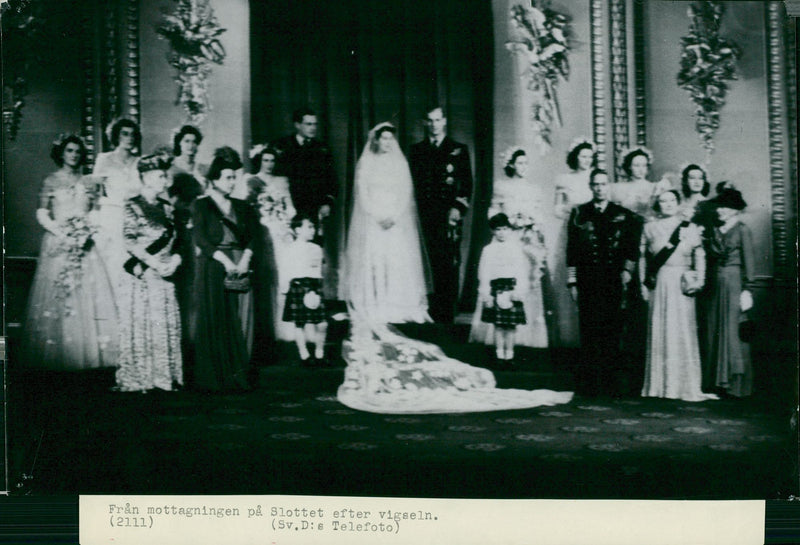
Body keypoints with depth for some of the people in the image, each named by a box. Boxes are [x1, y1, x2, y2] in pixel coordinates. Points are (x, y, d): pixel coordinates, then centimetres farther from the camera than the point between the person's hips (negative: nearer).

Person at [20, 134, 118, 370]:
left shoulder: (88, 183, 13)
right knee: (56, 298, -6)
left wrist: (89, 230, -6)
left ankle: (88, 355, 0)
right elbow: (41, 214, 0)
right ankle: (58, 357, -2)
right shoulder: (51, 182, 5)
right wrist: (61, 232, -12)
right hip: (58, 244, -3)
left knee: (88, 295, -3)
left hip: (84, 245, 3)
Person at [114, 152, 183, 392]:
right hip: (140, 276, -5)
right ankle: (137, 379, 4)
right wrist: (154, 263, -17)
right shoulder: (133, 206, -5)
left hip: (164, 277, 5)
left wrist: (175, 260, -4)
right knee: (140, 326, -2)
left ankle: (163, 377, 10)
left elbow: (175, 242, 15)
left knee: (166, 325, 3)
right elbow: (130, 242, -12)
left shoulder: (167, 208, 13)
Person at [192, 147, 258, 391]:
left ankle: (238, 375, 4)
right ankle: (214, 378, 0)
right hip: (212, 268, -4)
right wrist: (225, 261, -16)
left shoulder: (240, 207, 15)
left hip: (239, 266, 4)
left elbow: (251, 235, 7)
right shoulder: (202, 205, 2)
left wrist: (245, 259, -11)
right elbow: (200, 238, -8)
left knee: (240, 323, -1)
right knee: (215, 323, -5)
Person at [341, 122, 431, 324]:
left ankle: (399, 308, -5)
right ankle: (373, 308, -8)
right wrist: (378, 216, -10)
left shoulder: (400, 163, 10)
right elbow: (362, 193, 0)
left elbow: (406, 193, 5)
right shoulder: (365, 163, 6)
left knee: (398, 261, -7)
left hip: (397, 222, 1)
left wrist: (393, 216, -9)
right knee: (372, 261, -9)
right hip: (371, 219, -1)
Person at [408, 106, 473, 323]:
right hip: (423, 215, 2)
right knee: (428, 266, -3)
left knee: (449, 264, -7)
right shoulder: (416, 150, 17)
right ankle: (430, 313, 1)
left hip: (448, 216, -2)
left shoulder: (458, 150, 11)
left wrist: (458, 208, -7)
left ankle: (447, 315, -5)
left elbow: (467, 183, 6)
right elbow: (411, 182, 15)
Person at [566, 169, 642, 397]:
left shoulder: (623, 216, 10)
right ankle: (588, 384, -1)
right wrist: (572, 282, 2)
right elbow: (572, 249, 7)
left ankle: (611, 384, 3)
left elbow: (633, 247, 12)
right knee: (589, 332, -4)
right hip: (588, 282, 0)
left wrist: (627, 271, 0)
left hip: (614, 282, 1)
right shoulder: (579, 214, 9)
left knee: (612, 333, -2)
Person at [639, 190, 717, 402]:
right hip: (659, 285, 0)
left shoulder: (691, 228, 7)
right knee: (659, 333, 1)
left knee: (682, 333, -1)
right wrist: (644, 284, 1)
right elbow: (643, 258, 7)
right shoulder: (650, 228, 8)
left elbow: (699, 256, 4)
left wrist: (698, 280, -7)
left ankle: (685, 385, 5)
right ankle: (659, 384, 8)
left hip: (681, 286, 0)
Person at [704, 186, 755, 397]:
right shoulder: (715, 231, 13)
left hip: (734, 283, -6)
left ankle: (737, 384, 3)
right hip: (717, 285, 7)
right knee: (716, 332, 7)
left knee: (733, 332, -4)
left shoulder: (742, 230, -6)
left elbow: (749, 261, -9)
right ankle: (719, 381, 13)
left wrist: (747, 290, -13)